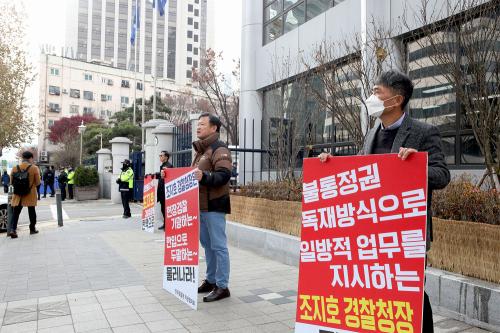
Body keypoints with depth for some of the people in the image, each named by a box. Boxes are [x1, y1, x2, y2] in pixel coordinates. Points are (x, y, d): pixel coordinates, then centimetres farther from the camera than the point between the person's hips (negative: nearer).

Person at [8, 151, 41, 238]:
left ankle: (12, 229, -10)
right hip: (30, 195, -2)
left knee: (15, 212, 5)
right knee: (31, 211, 13)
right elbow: (38, 183, -8)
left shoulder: (14, 168, -1)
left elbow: (11, 182, 5)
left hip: (18, 195, 2)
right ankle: (32, 229, 22)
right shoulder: (34, 168, -10)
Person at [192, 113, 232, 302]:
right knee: (207, 245, 15)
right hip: (201, 205, 9)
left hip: (214, 205, -9)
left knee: (218, 246, -4)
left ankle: (222, 286, 2)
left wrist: (204, 176, -37)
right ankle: (211, 280, 25)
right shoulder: (200, 150, 20)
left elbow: (224, 176, -23)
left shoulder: (219, 149, -9)